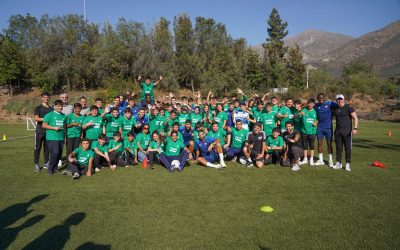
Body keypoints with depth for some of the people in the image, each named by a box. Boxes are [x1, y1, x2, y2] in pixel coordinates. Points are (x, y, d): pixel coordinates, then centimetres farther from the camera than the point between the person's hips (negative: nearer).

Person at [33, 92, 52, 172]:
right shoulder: (38, 108, 2)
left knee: (47, 148, 8)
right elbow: (36, 118, -11)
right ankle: (36, 164, 6)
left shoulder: (51, 109, 12)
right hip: (39, 131, -3)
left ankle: (46, 163, 18)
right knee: (37, 148, -1)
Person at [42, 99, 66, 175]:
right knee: (55, 152, -14)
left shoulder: (63, 116, 15)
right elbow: (43, 125, -4)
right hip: (52, 137, -5)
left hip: (61, 138, 6)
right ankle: (50, 169, 1)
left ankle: (55, 168, 20)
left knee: (59, 153, 6)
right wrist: (54, 128, -14)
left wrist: (65, 137, 15)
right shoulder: (49, 115, -1)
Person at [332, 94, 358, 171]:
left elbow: (355, 118, -9)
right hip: (338, 131, 5)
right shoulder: (335, 109, 10)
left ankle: (348, 164, 7)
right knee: (338, 148, 8)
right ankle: (338, 163, 16)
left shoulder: (348, 108, -5)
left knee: (348, 148, -1)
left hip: (347, 131, -4)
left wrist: (355, 128, -19)